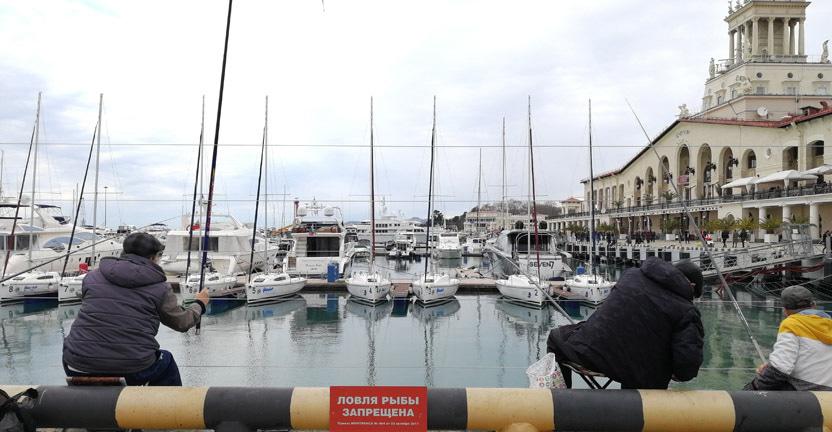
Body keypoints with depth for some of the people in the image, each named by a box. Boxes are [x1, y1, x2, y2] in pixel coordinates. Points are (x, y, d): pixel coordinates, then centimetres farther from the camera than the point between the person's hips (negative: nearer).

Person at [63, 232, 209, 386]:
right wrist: (200, 304, 33)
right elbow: (182, 322, 12)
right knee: (166, 362, 27)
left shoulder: (92, 277, 9)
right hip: (134, 371, -3)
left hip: (79, 370, 3)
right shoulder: (159, 288, 0)